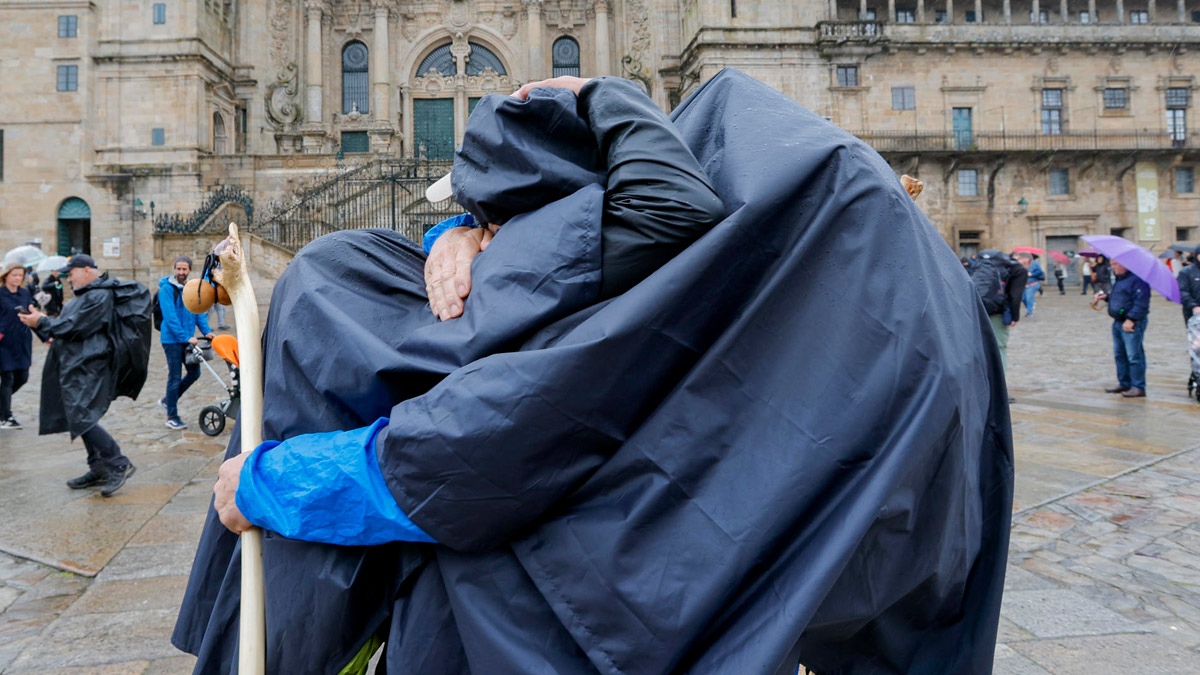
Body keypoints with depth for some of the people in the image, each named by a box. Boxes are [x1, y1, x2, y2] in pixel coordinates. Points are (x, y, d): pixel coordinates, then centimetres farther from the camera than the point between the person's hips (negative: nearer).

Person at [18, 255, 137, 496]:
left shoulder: (99, 296, -15)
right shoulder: (86, 295, 19)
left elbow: (74, 326, -18)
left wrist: (41, 322, -9)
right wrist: (57, 337, 15)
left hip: (88, 369, -11)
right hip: (77, 367, 11)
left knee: (81, 418, -16)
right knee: (81, 419, 12)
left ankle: (119, 464, -12)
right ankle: (98, 470, 18)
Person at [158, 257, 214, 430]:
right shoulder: (167, 289, -12)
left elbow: (199, 312, 11)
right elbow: (170, 317, -19)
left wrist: (206, 331, -3)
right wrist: (186, 337, -24)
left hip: (188, 339, 7)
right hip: (172, 339, -7)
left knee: (194, 373, 11)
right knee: (175, 377, -1)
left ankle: (168, 400, 30)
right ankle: (172, 417, 10)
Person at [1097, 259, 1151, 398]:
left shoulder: (1137, 279, -14)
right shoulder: (1119, 279, 17)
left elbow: (1141, 302, -20)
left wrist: (1131, 319, -24)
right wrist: (1106, 296, 11)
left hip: (1132, 323, -10)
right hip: (1118, 322, 10)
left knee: (1134, 356, -7)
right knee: (1119, 355, 14)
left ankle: (1138, 387, -2)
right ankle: (1124, 384, 23)